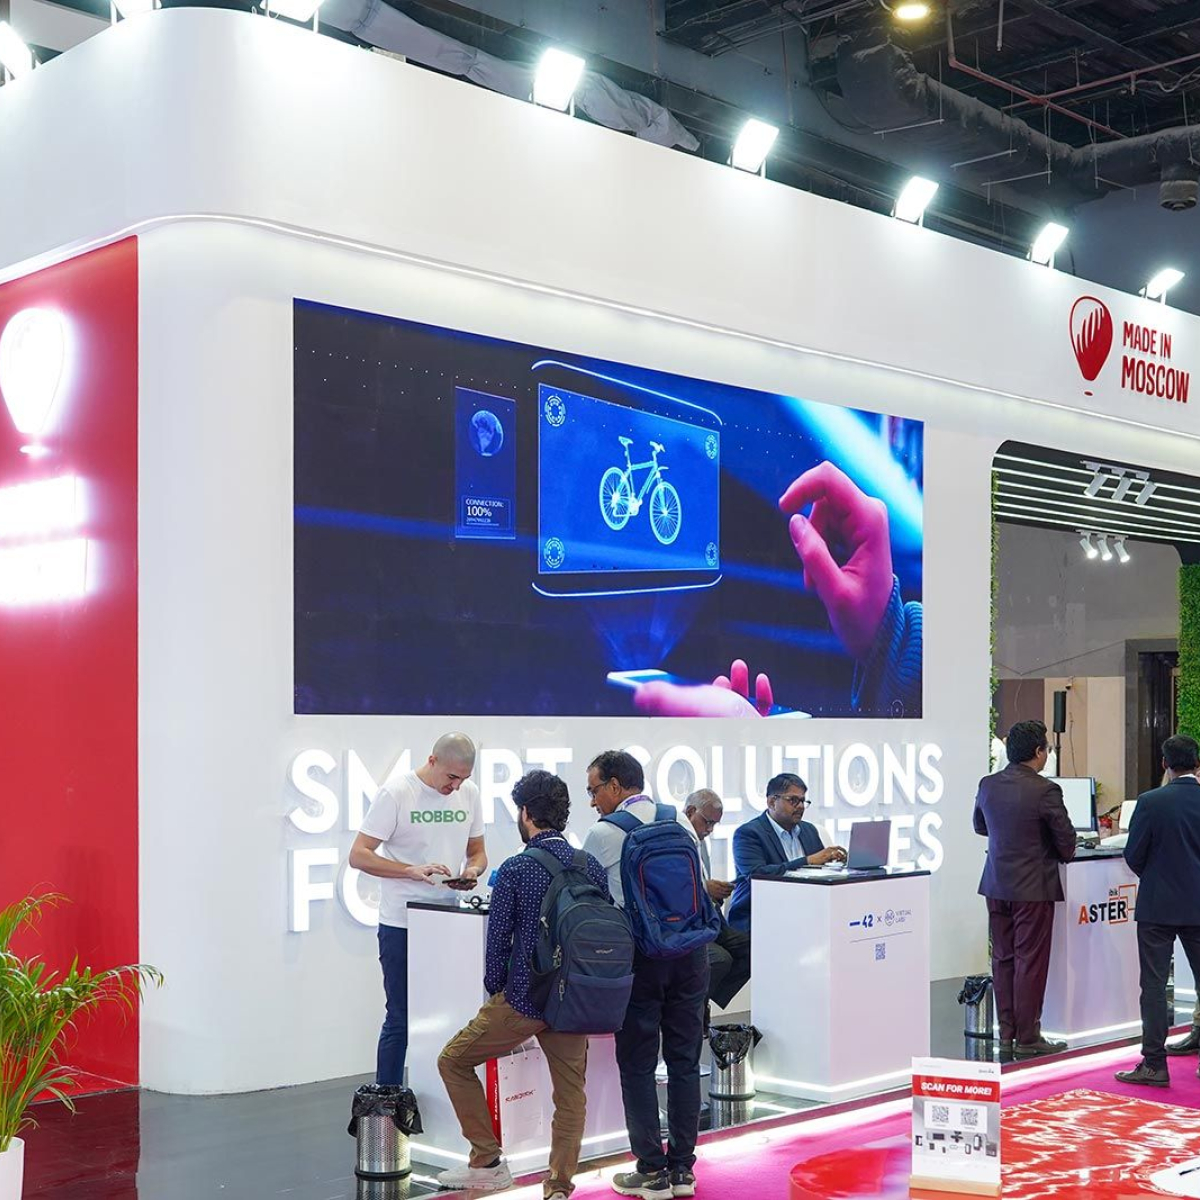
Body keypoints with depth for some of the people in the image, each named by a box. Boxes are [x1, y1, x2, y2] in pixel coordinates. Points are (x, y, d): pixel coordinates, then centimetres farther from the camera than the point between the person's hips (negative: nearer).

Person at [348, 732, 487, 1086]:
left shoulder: (469, 793, 8)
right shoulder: (395, 793, -9)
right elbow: (359, 856, -12)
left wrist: (472, 871, -7)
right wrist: (412, 871, -25)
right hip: (402, 924, -5)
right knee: (400, 1020, 0)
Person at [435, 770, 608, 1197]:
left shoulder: (515, 870, -12)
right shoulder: (592, 867, 3)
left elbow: (498, 940, -8)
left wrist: (495, 990, 7)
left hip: (523, 1001, -5)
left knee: (454, 1061, 13)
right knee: (571, 1094, 14)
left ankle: (488, 1162, 14)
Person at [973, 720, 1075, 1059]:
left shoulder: (987, 785, 2)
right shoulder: (1045, 791, -17)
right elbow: (1067, 840, -10)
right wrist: (1060, 855, 11)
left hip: (996, 884, 6)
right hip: (1033, 887, -6)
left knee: (1003, 960, 12)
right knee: (1030, 963, 1)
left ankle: (1007, 1033, 18)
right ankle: (1027, 1038, 6)